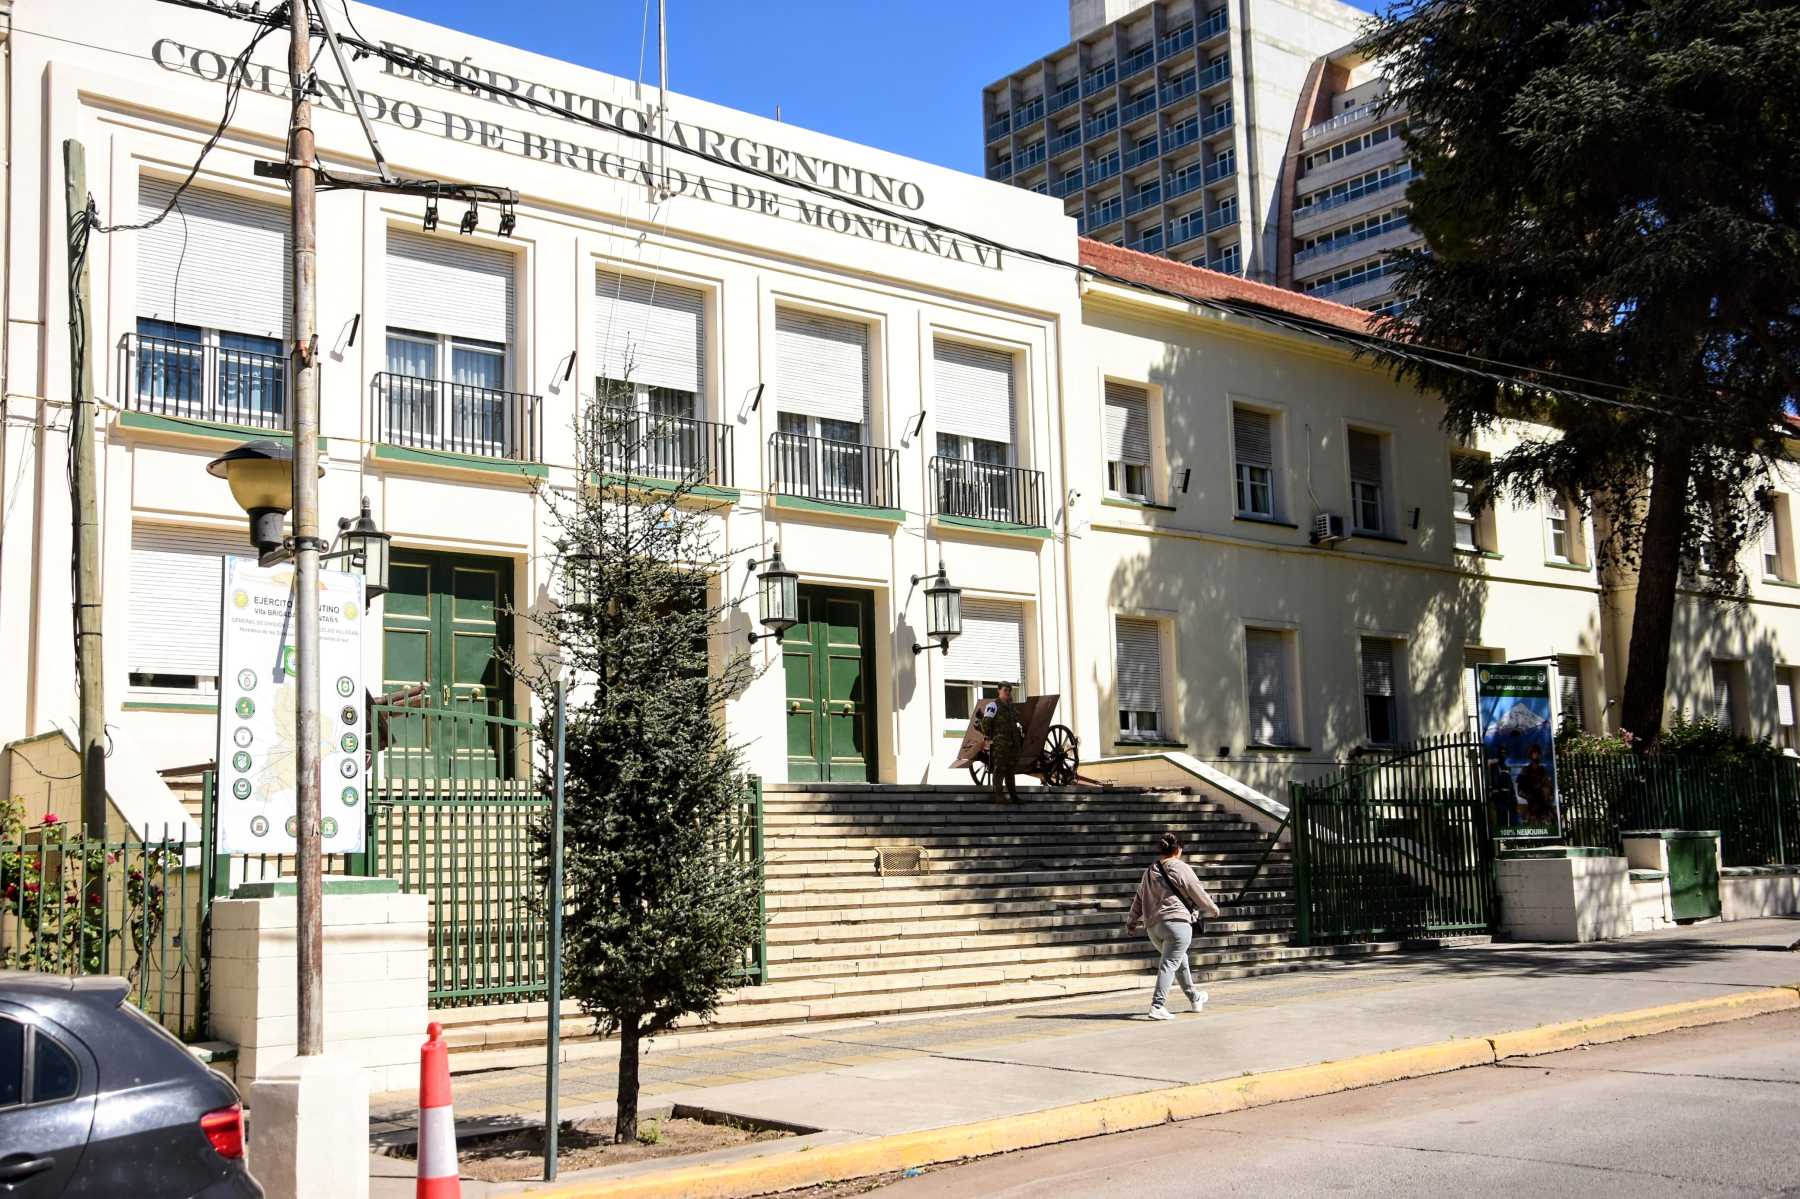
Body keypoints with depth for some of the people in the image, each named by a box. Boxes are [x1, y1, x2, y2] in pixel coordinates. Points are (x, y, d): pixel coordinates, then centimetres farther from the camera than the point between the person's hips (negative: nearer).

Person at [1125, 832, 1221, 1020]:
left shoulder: (1150, 871, 14)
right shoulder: (1180, 868, -4)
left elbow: (1139, 899, 20)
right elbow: (1198, 893, 1)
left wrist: (1132, 922, 28)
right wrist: (1213, 909, 17)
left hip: (1153, 926, 7)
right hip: (1177, 922, -7)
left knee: (1180, 960, 23)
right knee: (1169, 964, -9)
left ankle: (1195, 997, 36)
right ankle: (1157, 1006, -19)